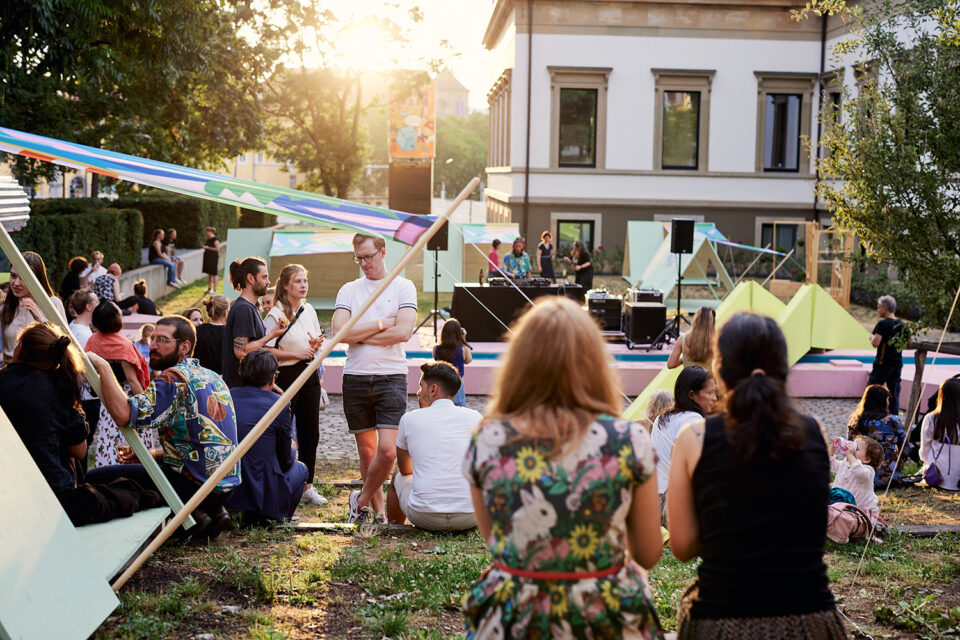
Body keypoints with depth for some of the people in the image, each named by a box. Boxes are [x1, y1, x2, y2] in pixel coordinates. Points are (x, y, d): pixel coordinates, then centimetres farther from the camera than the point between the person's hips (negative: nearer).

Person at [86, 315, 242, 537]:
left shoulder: (174, 378, -14)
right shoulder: (214, 377, 14)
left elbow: (124, 414, -26)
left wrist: (103, 367, -16)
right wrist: (153, 454, 17)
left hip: (196, 485, -9)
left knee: (95, 478, -6)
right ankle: (214, 512, 12)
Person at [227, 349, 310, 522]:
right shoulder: (279, 405, -12)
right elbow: (285, 460, -2)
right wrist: (292, 452, 23)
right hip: (262, 494, -5)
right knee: (300, 468, 25)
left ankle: (251, 515, 20)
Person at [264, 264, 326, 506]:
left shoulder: (309, 311, 10)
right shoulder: (276, 314, -10)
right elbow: (266, 350, -15)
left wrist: (315, 345, -4)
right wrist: (296, 354, -17)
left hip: (309, 374, 6)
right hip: (286, 375, -6)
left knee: (310, 432, 7)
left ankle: (307, 486, 16)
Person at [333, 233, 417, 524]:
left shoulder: (403, 287, 3)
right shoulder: (349, 290, 10)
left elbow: (403, 332, -11)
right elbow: (339, 332, -4)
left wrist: (360, 336, -6)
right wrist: (381, 324, -8)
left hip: (391, 377, -2)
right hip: (355, 378, 3)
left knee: (388, 450, -12)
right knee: (367, 451, 7)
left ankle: (362, 500, 10)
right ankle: (378, 511, 19)